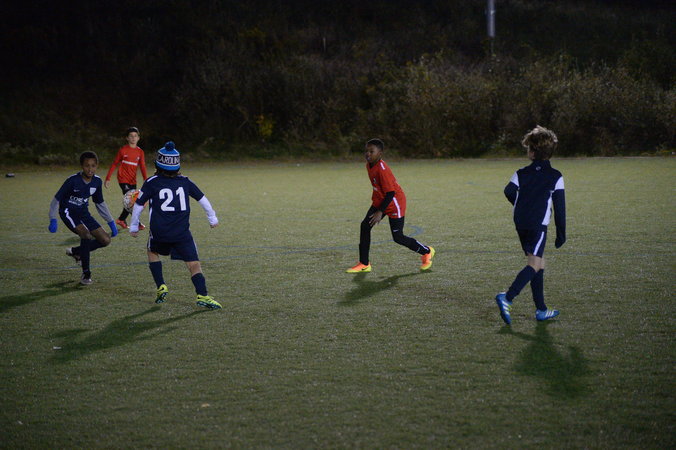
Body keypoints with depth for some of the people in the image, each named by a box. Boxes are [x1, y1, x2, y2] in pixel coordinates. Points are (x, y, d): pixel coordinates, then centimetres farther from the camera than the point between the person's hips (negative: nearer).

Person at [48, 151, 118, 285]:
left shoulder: (97, 181, -4)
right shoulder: (73, 180, -21)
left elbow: (100, 204, 12)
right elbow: (57, 199, -13)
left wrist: (111, 222, 11)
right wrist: (53, 220, -21)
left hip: (83, 213, 6)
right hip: (68, 212, -6)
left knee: (105, 240, -3)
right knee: (86, 235, -30)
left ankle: (75, 252, 20)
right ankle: (86, 273, -17)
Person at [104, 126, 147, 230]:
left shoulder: (140, 152, 4)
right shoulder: (123, 150, -5)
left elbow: (142, 167, -3)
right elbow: (114, 164, 2)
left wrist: (146, 180, -16)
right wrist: (108, 178, 0)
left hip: (133, 180, 5)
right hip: (123, 179, -5)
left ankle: (121, 219, 27)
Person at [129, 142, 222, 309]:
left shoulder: (151, 182, 0)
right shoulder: (185, 181, 7)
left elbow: (138, 204, 5)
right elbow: (202, 199, 15)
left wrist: (134, 226, 19)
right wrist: (212, 218, 29)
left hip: (159, 232, 0)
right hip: (182, 233, 0)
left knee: (153, 252, 28)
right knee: (193, 263, 0)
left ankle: (161, 287, 18)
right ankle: (202, 295, -17)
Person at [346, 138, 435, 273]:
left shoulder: (382, 169, -28)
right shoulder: (369, 165, -1)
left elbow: (390, 192, -27)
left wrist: (380, 212, -29)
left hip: (394, 203, -8)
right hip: (379, 201, 8)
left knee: (398, 237, -2)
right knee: (365, 225, -7)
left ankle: (427, 252, 22)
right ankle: (364, 264, -1)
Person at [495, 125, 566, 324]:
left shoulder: (521, 174, 4)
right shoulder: (555, 177, -1)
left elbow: (509, 192, -13)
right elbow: (560, 208, -1)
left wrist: (521, 205, 9)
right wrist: (561, 234, 5)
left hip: (521, 224, 5)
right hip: (538, 226, -5)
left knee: (539, 263, 14)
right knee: (534, 264, -10)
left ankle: (541, 309, 16)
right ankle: (507, 297, -30)